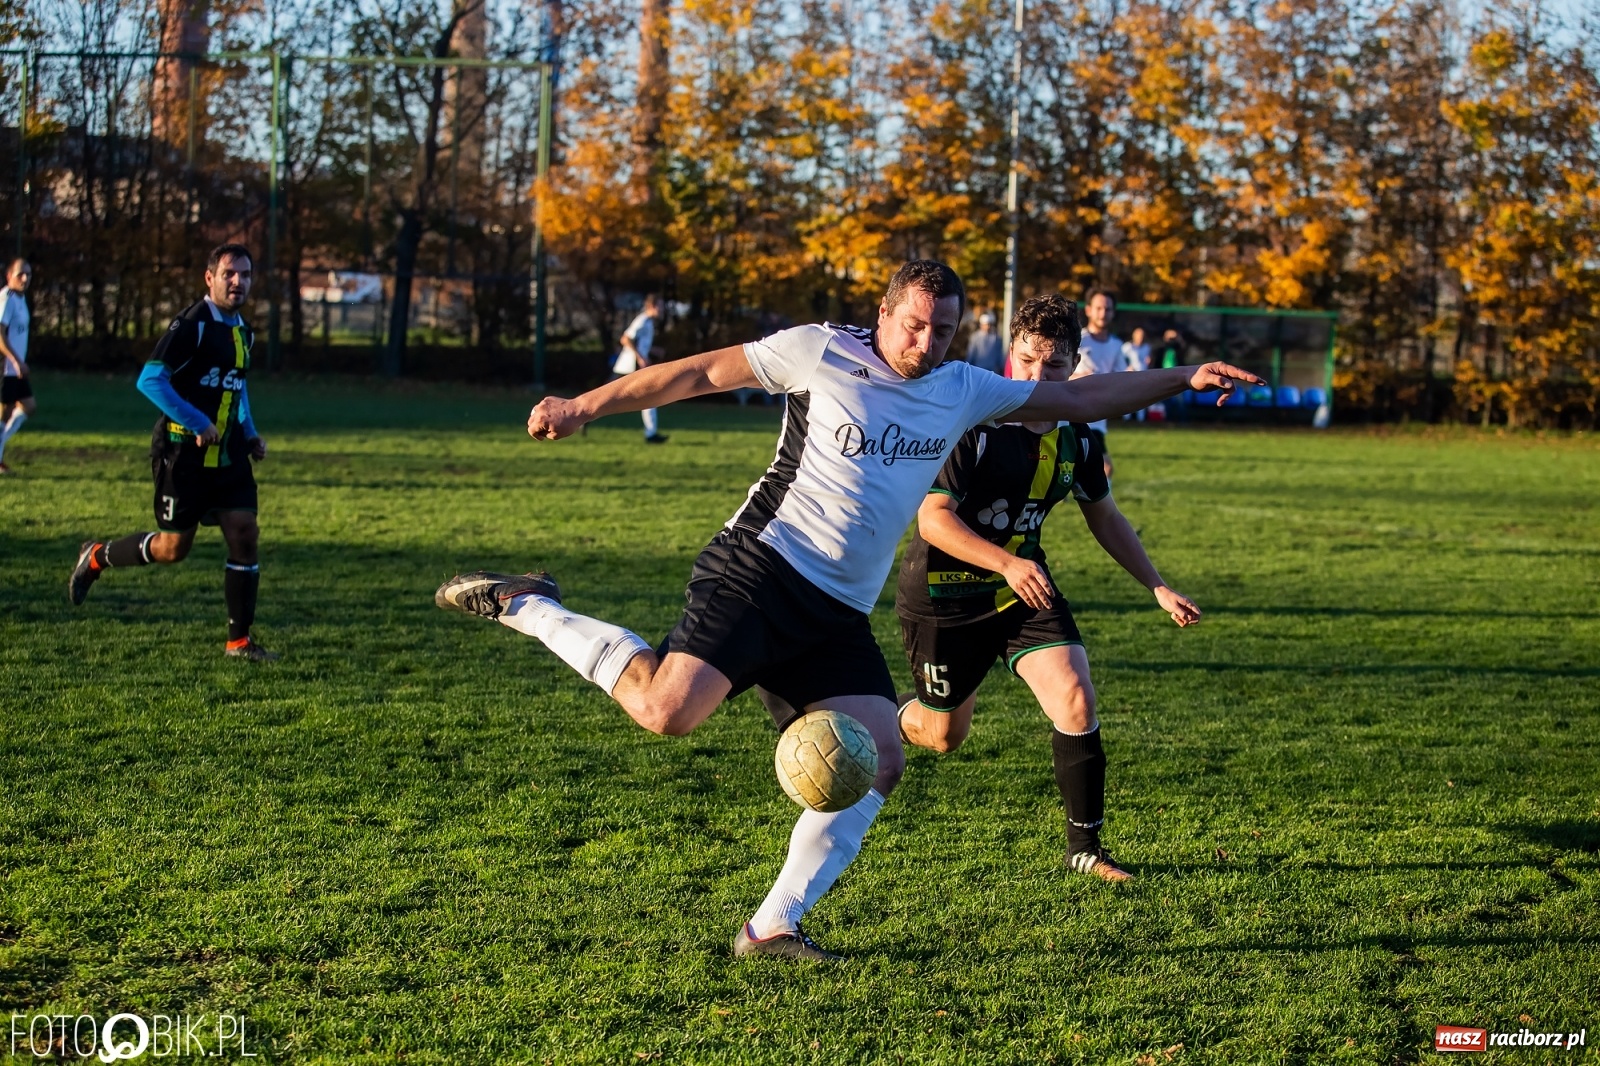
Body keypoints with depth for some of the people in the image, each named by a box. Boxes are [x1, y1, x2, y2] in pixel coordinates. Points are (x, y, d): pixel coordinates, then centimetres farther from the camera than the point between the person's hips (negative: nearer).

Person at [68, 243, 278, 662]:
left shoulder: (242, 330, 13)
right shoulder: (191, 324, -13)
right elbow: (150, 380, -20)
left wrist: (250, 434, 14)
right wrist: (198, 424, -23)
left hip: (227, 454, 7)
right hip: (183, 452, -7)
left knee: (244, 534, -3)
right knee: (173, 547, -2)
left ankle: (239, 641, 4)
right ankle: (96, 557, 25)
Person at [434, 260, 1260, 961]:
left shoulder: (962, 391, 14)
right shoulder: (819, 353, -2)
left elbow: (1078, 398, 22)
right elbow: (701, 372, 1)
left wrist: (1184, 379, 19)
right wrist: (582, 409, -1)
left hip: (839, 615, 6)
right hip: (760, 572, -6)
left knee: (879, 761, -7)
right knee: (668, 711, -26)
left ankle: (773, 927, 1)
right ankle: (527, 608, -4)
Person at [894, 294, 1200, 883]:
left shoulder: (1076, 438, -3)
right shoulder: (973, 426, -22)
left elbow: (1105, 517, 13)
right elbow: (932, 518, -26)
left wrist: (1158, 588, 7)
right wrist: (1006, 563, -39)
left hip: (1025, 587, 4)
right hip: (944, 593, -4)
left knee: (1076, 700, -15)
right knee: (942, 735, 9)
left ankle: (1085, 847, -2)